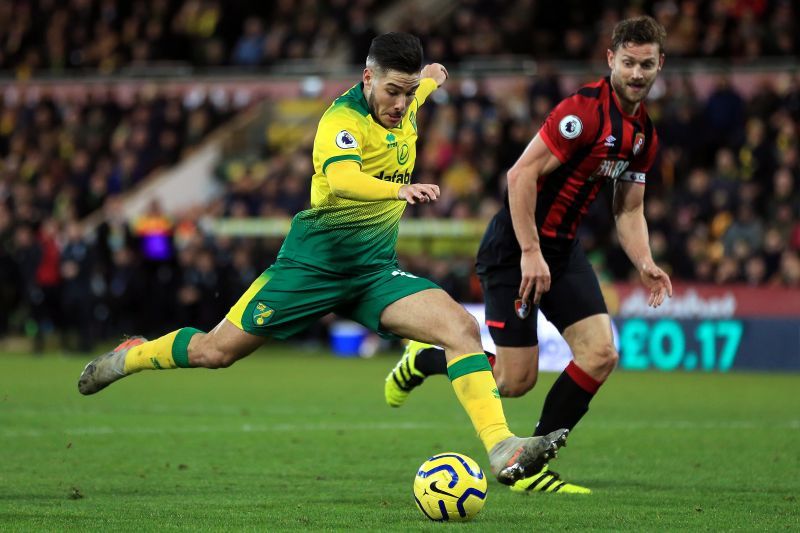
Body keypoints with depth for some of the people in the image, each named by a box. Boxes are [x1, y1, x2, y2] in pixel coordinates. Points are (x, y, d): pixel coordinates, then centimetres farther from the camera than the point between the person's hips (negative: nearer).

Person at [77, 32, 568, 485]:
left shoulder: (405, 105, 3)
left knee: (462, 328, -18)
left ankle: (502, 450, -25)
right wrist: (398, 189, -58)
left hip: (376, 271, 6)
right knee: (217, 351, 1)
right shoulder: (344, 119, -20)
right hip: (315, 262, -5)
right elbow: (341, 179, -44)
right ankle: (132, 356, 32)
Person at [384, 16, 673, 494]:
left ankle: (529, 466, 4)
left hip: (564, 248, 8)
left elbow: (629, 210, 17)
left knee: (601, 354, -7)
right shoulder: (585, 110, -21)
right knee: (517, 379, -7)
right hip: (515, 247, -8)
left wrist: (645, 265, 0)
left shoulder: (645, 134, 7)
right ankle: (423, 359, 23)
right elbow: (522, 175, -23)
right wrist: (531, 253, -25)